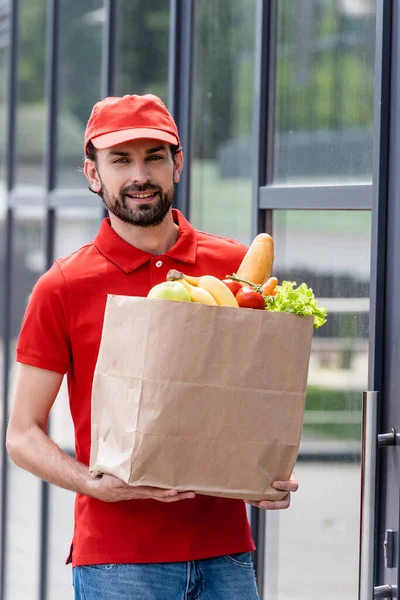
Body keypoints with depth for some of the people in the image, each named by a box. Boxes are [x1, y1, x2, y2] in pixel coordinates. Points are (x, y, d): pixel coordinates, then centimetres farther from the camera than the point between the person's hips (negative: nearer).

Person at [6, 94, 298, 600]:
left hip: (225, 550, 3)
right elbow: (23, 434, 1)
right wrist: (95, 483, -16)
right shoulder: (62, 288, 0)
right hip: (117, 558, -2)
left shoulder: (238, 268, 7)